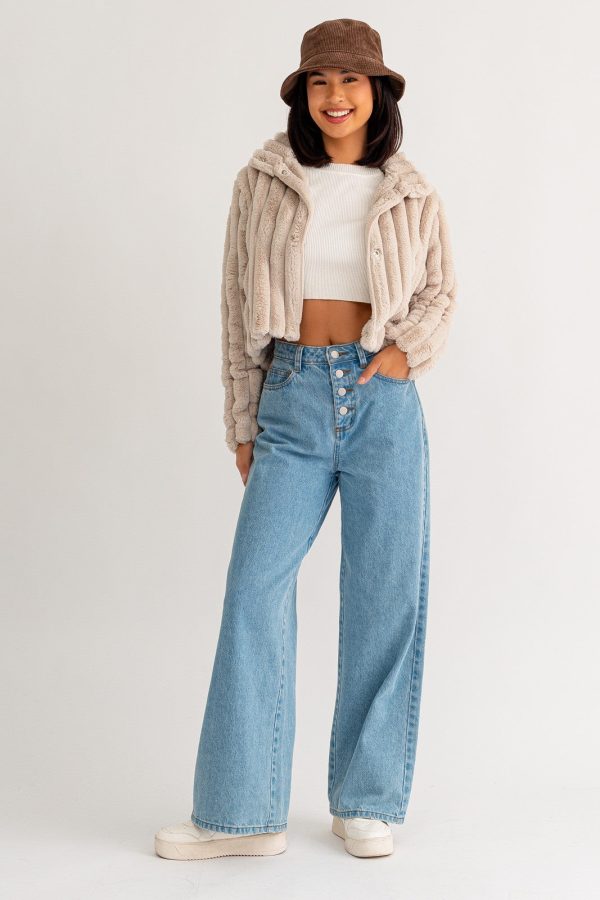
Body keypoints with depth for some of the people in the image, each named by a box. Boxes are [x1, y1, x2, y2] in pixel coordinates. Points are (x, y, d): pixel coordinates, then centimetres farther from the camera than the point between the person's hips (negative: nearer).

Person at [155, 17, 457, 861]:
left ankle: (367, 803, 17)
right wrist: (242, 423, 5)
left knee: (386, 596, 2)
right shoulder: (264, 183, 5)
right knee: (254, 587, -7)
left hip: (383, 401, 0)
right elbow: (239, 306, 7)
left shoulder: (412, 196, 6)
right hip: (293, 396, 0)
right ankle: (242, 813, 2)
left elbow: (441, 293, 12)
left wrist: (404, 349, -9)